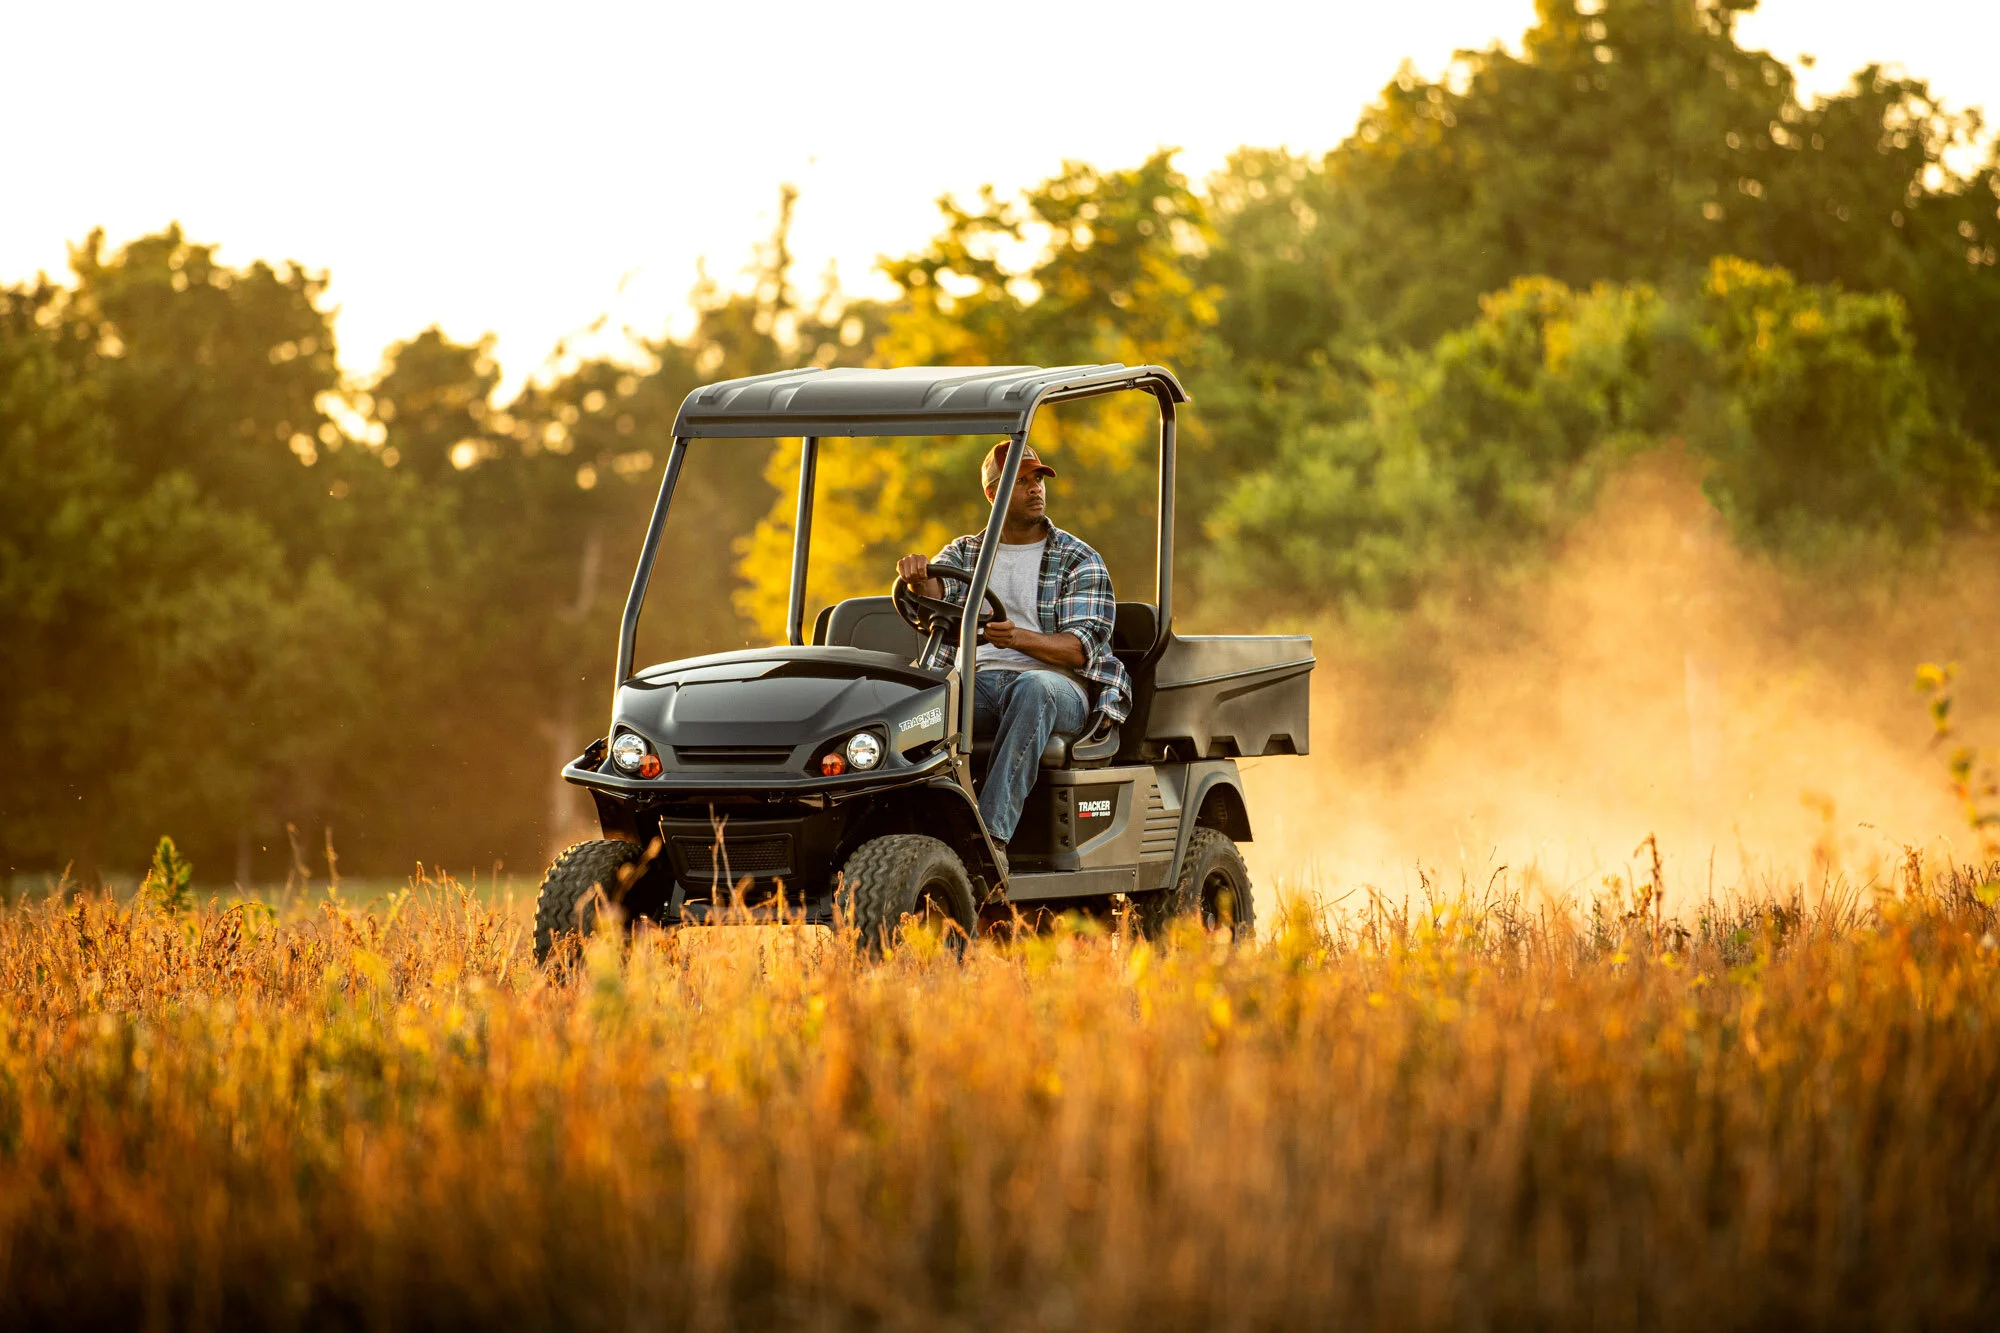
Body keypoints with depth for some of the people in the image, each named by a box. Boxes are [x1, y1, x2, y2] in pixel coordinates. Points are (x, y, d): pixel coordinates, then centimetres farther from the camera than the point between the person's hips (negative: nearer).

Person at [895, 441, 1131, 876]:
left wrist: (1020, 638, -26)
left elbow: (1081, 647, -6)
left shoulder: (1080, 560, 8)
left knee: (1032, 687, -39)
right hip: (978, 683, 3)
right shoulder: (963, 553, 20)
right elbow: (935, 592, -2)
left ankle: (993, 833, -46)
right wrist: (918, 576, -28)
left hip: (1060, 688, -3)